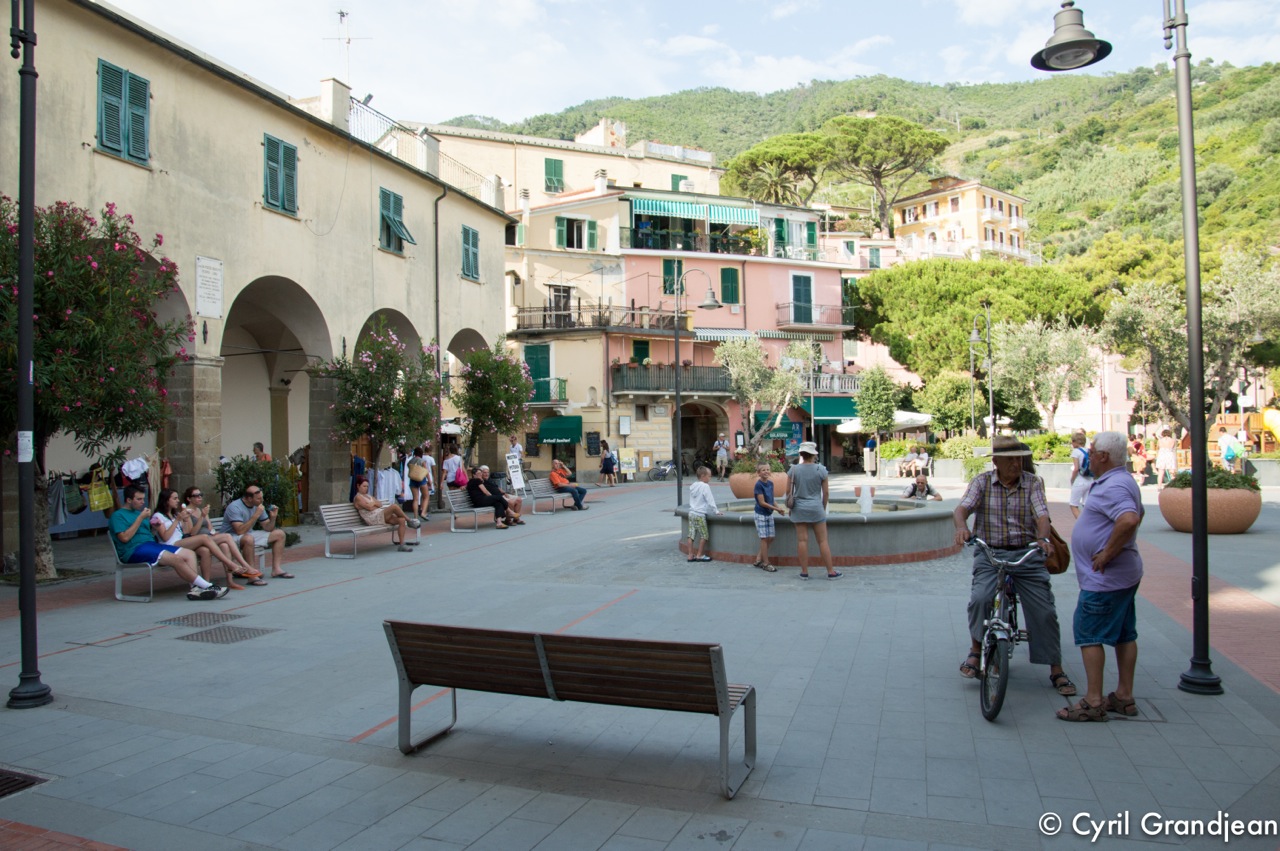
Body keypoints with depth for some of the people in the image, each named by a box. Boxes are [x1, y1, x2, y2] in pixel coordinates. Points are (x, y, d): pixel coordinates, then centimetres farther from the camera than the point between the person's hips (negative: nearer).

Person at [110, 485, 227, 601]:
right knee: (176, 559, -28)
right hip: (135, 550, -8)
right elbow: (124, 537, -13)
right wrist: (140, 518, -10)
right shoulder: (117, 515, 3)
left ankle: (195, 588, -30)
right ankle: (208, 587, -25)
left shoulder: (138, 512, 26)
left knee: (189, 553, -12)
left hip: (152, 543, 9)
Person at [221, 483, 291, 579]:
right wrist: (256, 515, -31)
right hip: (231, 537, -8)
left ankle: (276, 569, -6)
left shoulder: (258, 506, 2)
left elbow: (267, 528, 5)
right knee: (248, 538, -41)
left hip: (249, 535, 8)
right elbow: (240, 531, -33)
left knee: (279, 533, 0)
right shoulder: (235, 507, -22)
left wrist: (273, 517, -15)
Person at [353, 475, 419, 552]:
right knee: (394, 506, -27)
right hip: (373, 520, -9)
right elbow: (369, 508, -15)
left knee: (402, 520, -13)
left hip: (382, 517, 9)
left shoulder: (368, 496, 25)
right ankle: (410, 521, -7)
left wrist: (373, 503, -2)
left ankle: (401, 544, -15)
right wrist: (375, 503, 4)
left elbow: (380, 504, 16)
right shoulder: (358, 497, -2)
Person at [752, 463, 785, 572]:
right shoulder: (758, 485, -16)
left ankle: (758, 560, 20)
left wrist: (779, 508, -5)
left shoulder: (770, 483, 4)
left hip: (769, 514, 7)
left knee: (771, 537, 8)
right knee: (764, 538, -3)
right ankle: (766, 564, 5)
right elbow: (762, 503, -19)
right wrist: (776, 509, -19)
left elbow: (771, 500, 11)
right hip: (761, 514, -7)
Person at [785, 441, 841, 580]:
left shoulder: (793, 470, -4)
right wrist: (823, 508, 12)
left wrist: (790, 506, 13)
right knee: (823, 541, 4)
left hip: (799, 509, 1)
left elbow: (788, 491, -1)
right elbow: (826, 492, -2)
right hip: (816, 508, -1)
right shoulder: (821, 470, -6)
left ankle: (804, 572, 8)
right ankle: (831, 572, 10)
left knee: (802, 540, 3)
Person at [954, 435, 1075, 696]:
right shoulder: (982, 482, 2)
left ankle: (1056, 671, 15)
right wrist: (961, 526, -34)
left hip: (1027, 554, 1)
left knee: (1045, 611, -1)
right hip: (989, 553, -1)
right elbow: (962, 508, -11)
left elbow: (1042, 515, -10)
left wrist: (1043, 538, -31)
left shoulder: (1033, 482, 2)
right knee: (980, 598, -24)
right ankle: (975, 651, -1)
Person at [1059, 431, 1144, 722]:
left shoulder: (1113, 486, -21)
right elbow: (1137, 515, 31)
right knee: (1124, 635, 15)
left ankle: (1093, 702, 0)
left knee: (1089, 634, -4)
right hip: (1124, 574, 11)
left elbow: (1129, 520, -38)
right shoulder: (1120, 482, 15)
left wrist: (1106, 554, -27)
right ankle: (1124, 697, 24)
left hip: (1105, 578, -11)